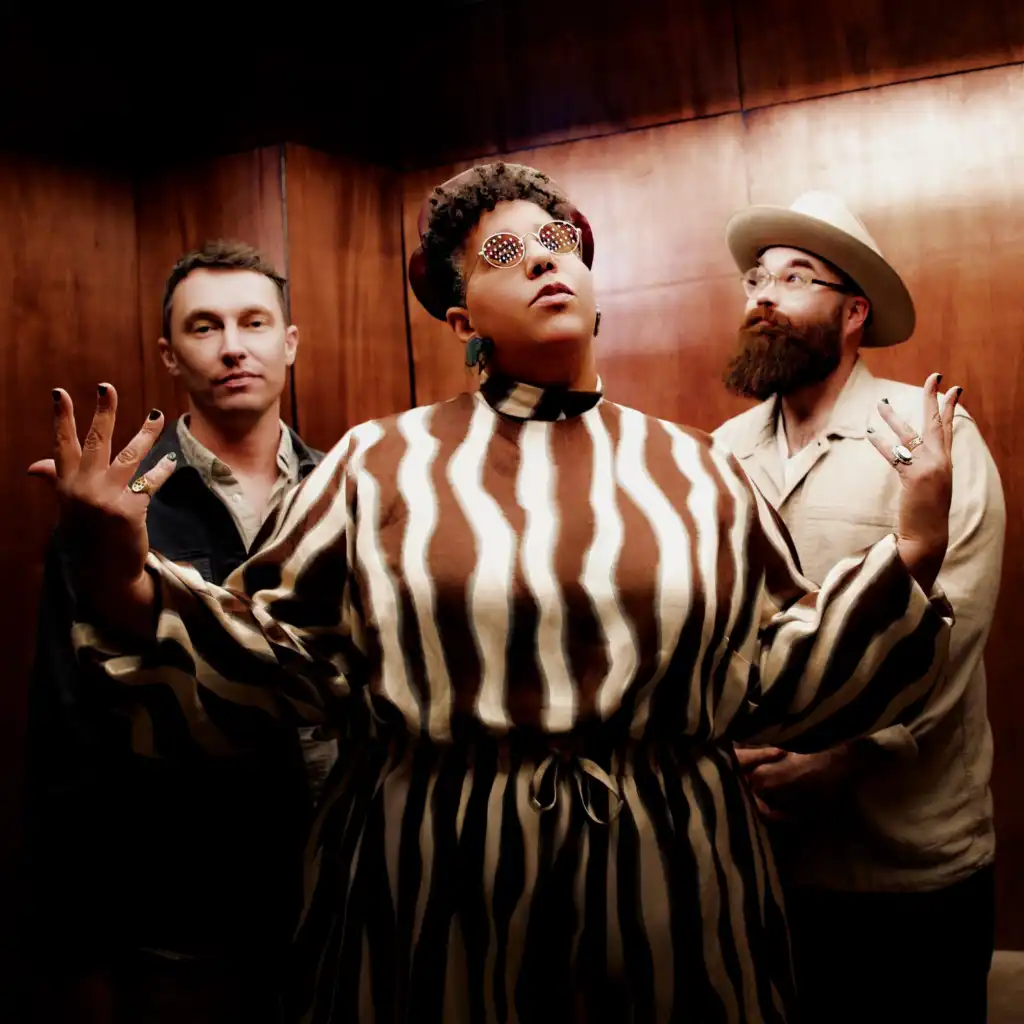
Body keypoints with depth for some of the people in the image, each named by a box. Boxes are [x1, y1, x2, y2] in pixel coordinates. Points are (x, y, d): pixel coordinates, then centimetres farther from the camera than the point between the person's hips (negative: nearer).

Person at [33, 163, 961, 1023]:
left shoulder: (697, 470, 4)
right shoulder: (379, 463, -1)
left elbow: (784, 681, 4)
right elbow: (273, 663, 0)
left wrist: (909, 559, -7)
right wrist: (126, 590, -16)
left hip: (667, 907, 2)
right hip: (431, 912, -1)